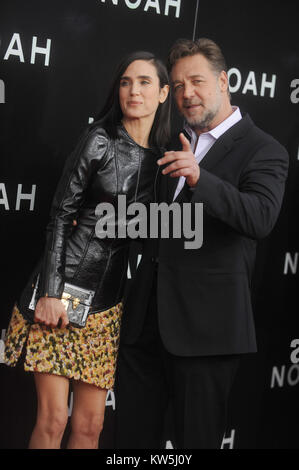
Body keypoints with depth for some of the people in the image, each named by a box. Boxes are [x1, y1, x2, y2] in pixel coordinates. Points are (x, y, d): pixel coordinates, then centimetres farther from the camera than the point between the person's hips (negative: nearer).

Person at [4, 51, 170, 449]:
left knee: (89, 425, 5)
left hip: (108, 301, 4)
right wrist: (50, 292, -13)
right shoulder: (100, 141, -6)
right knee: (52, 420, -5)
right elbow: (61, 215, -8)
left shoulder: (164, 156, 7)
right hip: (64, 286, -4)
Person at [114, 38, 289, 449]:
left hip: (204, 323, -6)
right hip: (146, 318, 7)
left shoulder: (264, 151, -5)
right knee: (133, 433, 12)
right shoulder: (176, 144, 17)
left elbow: (261, 219, -23)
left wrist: (199, 178, -34)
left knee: (195, 437, 3)